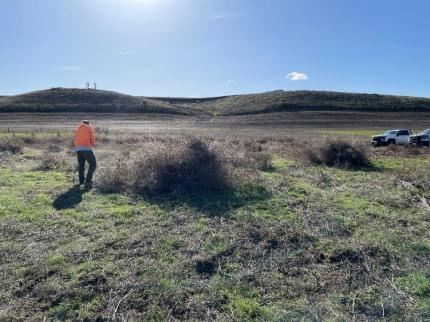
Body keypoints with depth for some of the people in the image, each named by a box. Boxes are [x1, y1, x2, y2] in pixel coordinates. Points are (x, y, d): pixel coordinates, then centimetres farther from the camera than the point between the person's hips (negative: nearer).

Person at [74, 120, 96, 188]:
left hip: (78, 149, 6)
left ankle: (81, 180, 28)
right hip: (86, 148, -6)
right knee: (93, 164, -2)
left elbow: (75, 140, 18)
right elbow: (93, 140, 5)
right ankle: (88, 181, -12)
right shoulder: (90, 128, 11)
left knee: (81, 165, 20)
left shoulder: (77, 128, 25)